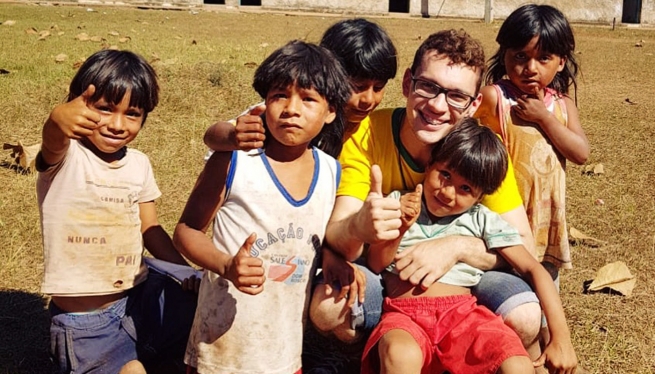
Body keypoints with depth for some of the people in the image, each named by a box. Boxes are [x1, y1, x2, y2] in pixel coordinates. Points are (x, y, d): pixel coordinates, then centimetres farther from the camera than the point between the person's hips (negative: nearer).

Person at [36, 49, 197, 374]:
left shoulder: (139, 164, 2)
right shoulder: (64, 158, -15)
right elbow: (52, 142, -39)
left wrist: (190, 274, 3)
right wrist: (57, 120, -61)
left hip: (139, 297, 5)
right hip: (82, 319, -5)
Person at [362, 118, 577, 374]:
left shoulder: (483, 220, 9)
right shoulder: (398, 204, 11)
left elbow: (533, 269, 6)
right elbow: (375, 264, 6)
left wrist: (560, 337, -3)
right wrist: (400, 229, -13)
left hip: (463, 314, 1)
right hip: (405, 314, -1)